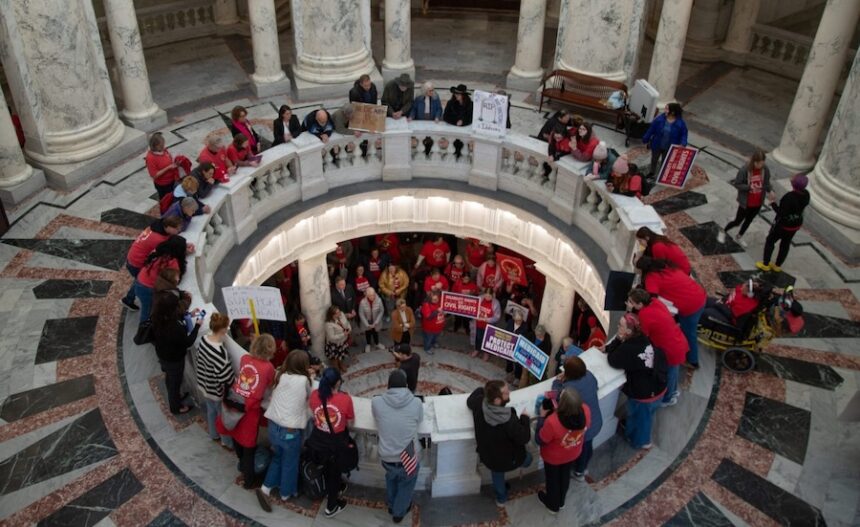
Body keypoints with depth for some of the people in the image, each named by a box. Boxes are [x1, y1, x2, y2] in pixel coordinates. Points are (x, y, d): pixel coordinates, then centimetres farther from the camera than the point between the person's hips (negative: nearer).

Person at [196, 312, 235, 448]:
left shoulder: (203, 339, -13)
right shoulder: (220, 351, -38)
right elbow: (226, 377, -31)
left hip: (205, 385, 8)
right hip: (218, 390, -8)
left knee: (211, 410, 30)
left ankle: (214, 434, 54)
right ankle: (227, 442, 39)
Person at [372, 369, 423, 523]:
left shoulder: (377, 402, -13)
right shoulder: (416, 403, -15)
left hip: (385, 457, 2)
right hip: (407, 458, -2)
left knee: (391, 477, 36)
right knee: (406, 484, 31)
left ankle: (391, 505, 58)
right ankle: (399, 513, 51)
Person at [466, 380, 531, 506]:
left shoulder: (479, 403, -26)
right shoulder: (509, 421, -41)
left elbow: (469, 401, -1)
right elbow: (524, 438, -27)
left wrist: (482, 390, 15)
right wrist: (524, 418, -14)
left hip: (487, 456, 4)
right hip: (509, 460, -4)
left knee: (497, 473, 36)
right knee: (527, 458, 31)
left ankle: (501, 498, 58)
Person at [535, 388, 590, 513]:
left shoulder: (552, 422, -45)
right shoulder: (586, 410, -32)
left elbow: (539, 440, -24)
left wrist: (542, 416, -18)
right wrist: (559, 409, -6)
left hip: (554, 457, -4)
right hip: (573, 454, 4)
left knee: (552, 479, 27)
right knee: (565, 476, 32)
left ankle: (553, 505, 55)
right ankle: (561, 502, 60)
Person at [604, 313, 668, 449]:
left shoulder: (628, 349, -32)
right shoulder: (643, 339, -7)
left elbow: (612, 361, -19)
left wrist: (617, 339, -20)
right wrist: (607, 348, 2)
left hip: (643, 394, -7)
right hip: (658, 388, 7)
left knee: (639, 416, 22)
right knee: (645, 415, 32)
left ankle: (640, 440, 47)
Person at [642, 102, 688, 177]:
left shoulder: (680, 123, -22)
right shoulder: (659, 119, -20)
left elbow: (684, 134, -10)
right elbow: (651, 130, -10)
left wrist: (683, 144, -28)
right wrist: (646, 141, -2)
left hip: (669, 148, -2)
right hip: (657, 145, 2)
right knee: (654, 159, 26)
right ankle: (651, 173, 54)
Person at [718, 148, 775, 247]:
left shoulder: (765, 169, -12)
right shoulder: (745, 170, -26)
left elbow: (767, 182, 4)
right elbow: (736, 184, -18)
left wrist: (770, 191, -16)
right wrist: (749, 187, -32)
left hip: (758, 203, 5)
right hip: (746, 202, -5)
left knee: (749, 220, 23)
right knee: (738, 221, 11)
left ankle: (739, 237, 47)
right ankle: (723, 232, 39)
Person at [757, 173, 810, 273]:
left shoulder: (789, 197, -36)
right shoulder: (806, 194, -13)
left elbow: (782, 213, -31)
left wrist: (773, 204, -21)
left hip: (783, 224, -6)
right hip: (796, 224, 7)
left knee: (770, 241, 17)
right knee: (785, 243, 23)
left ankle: (765, 264, 30)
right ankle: (778, 266, 39)